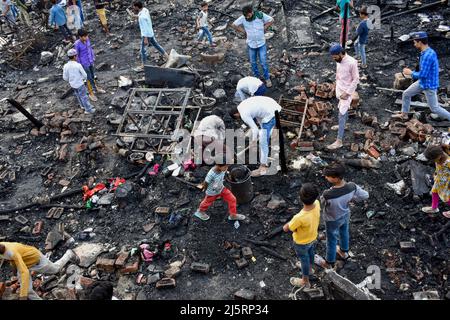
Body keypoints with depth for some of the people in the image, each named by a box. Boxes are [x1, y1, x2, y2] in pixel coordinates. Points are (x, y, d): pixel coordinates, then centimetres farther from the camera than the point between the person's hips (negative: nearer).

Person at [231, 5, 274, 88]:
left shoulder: (260, 15, -17)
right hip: (251, 44, 2)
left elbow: (271, 20, -3)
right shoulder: (242, 18, -14)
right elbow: (233, 25, -3)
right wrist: (243, 31, -5)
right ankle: (257, 77, 34)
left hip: (261, 43, -2)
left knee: (263, 62, 0)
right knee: (253, 62, 14)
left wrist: (264, 29, -7)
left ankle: (267, 78, 16)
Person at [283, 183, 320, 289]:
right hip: (313, 237, 5)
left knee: (304, 260, 22)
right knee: (310, 253, 34)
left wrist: (291, 224, -14)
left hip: (302, 242, -5)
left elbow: (285, 229, -29)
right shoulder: (317, 204, -28)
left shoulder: (299, 218, -46)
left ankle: (305, 281, 48)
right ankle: (310, 269, 64)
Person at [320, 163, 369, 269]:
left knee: (332, 240, 22)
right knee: (344, 233, 33)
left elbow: (321, 205, -20)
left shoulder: (328, 195, -43)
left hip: (333, 220, -4)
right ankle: (344, 252, 62)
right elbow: (365, 195, -12)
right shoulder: (352, 186, -29)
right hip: (345, 215, 4)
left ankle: (330, 262, 47)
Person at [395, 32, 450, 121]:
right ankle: (404, 114, 34)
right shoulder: (427, 52, 2)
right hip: (422, 82, 10)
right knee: (406, 94, 19)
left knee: (435, 108, 2)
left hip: (429, 86, -10)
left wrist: (410, 72, -12)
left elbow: (423, 74, -27)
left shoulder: (428, 55, -29)